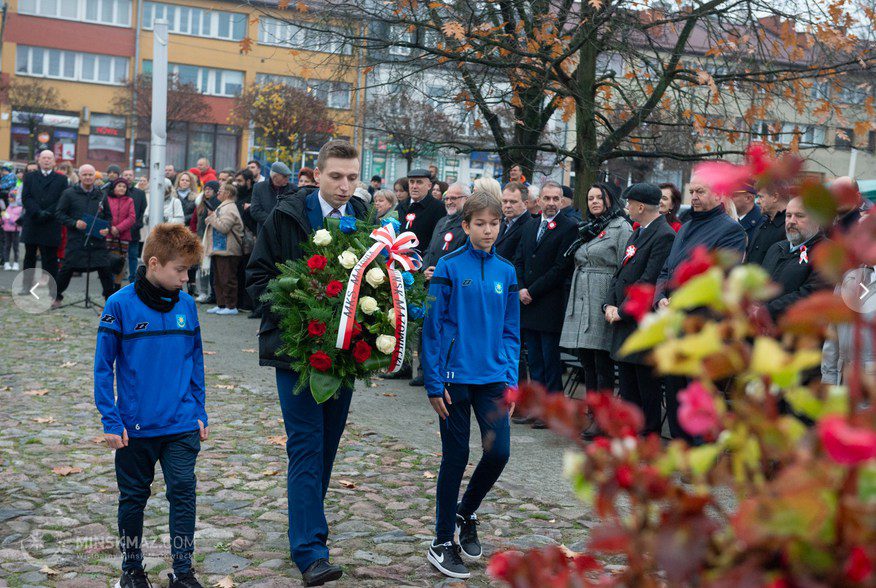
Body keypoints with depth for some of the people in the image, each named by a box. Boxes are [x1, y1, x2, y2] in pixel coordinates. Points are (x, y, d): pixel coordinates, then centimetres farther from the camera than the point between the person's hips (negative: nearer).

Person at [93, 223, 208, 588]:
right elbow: (103, 367, -6)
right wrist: (111, 421, -9)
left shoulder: (186, 305, 1)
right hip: (136, 426, -2)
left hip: (182, 425, 2)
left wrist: (200, 413, 8)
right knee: (133, 497, 13)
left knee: (183, 492, -1)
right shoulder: (120, 305, -10)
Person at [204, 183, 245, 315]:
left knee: (228, 279, -7)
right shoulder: (223, 207, 21)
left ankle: (231, 306, -3)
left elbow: (224, 227, -23)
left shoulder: (229, 208, -13)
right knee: (218, 280, 14)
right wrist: (211, 219, 10)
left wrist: (211, 217, -11)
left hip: (227, 250, -11)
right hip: (219, 249, 11)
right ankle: (221, 305, 19)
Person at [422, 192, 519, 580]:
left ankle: (466, 512, 28)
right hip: (456, 376, -3)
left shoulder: (506, 272, 5)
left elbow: (510, 330, 11)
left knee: (499, 451, -1)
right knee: (456, 457, 3)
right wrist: (434, 383, -9)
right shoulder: (449, 267, -6)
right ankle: (442, 543, 18)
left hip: (493, 377, 4)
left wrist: (511, 378, 3)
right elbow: (433, 326, -6)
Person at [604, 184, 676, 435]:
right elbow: (620, 274, 16)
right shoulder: (636, 234, 16)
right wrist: (609, 305, 2)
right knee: (627, 386, 15)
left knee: (647, 385, -1)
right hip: (624, 322, 9)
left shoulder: (665, 236, -14)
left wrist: (621, 311, -16)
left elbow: (649, 281, -20)